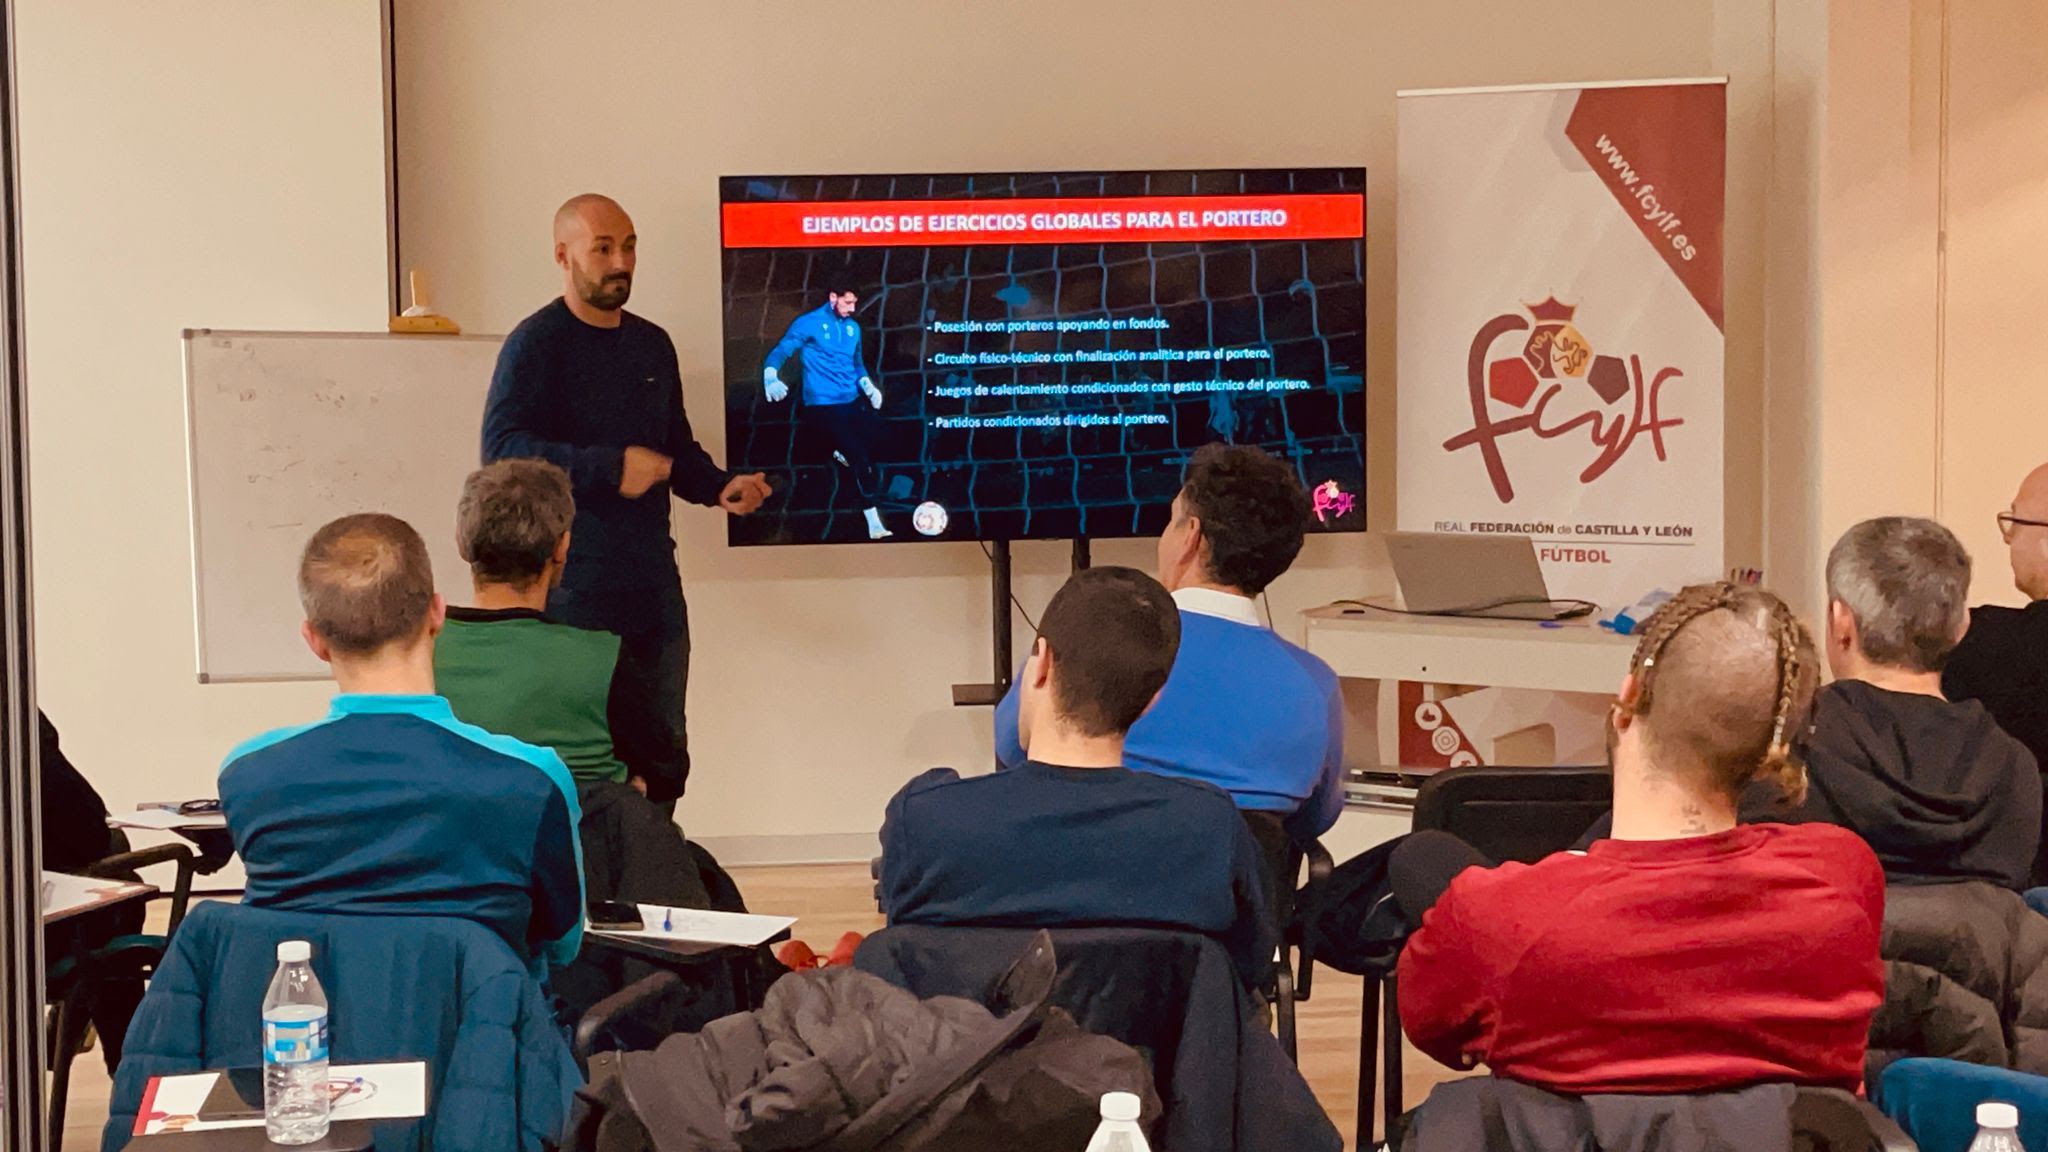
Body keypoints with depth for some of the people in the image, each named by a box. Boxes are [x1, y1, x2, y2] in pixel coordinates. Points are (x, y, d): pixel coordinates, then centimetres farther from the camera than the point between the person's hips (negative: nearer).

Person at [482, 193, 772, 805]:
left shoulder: (652, 345, 15)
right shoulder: (535, 344, -6)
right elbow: (502, 449, -18)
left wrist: (720, 487, 5)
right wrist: (611, 468, -24)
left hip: (653, 582, 7)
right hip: (573, 588, -7)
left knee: (663, 754, 10)